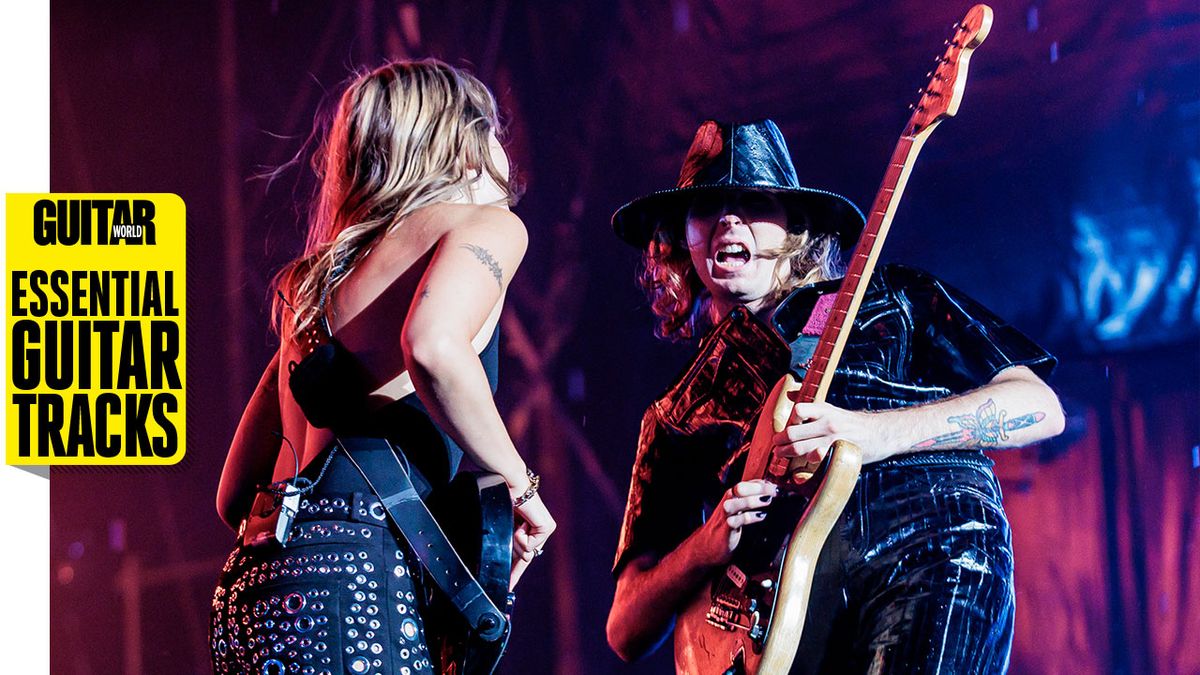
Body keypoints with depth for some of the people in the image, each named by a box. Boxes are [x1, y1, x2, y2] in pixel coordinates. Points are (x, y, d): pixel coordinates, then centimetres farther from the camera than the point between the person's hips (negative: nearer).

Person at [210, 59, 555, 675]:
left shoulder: (315, 277, 28)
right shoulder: (487, 224, 8)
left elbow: (236, 495, 26)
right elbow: (432, 346, -17)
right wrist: (518, 488, -4)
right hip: (354, 579, -8)